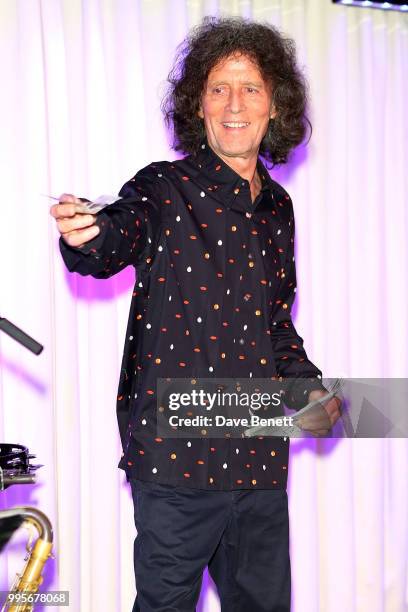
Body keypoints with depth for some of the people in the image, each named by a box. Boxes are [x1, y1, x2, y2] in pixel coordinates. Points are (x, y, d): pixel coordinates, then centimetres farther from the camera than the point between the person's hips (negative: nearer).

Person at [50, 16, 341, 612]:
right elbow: (116, 239, -25)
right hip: (176, 454, -5)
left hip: (260, 459, 6)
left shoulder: (276, 206, 13)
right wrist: (84, 236, -47)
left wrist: (305, 387, 9)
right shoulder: (164, 188, -4)